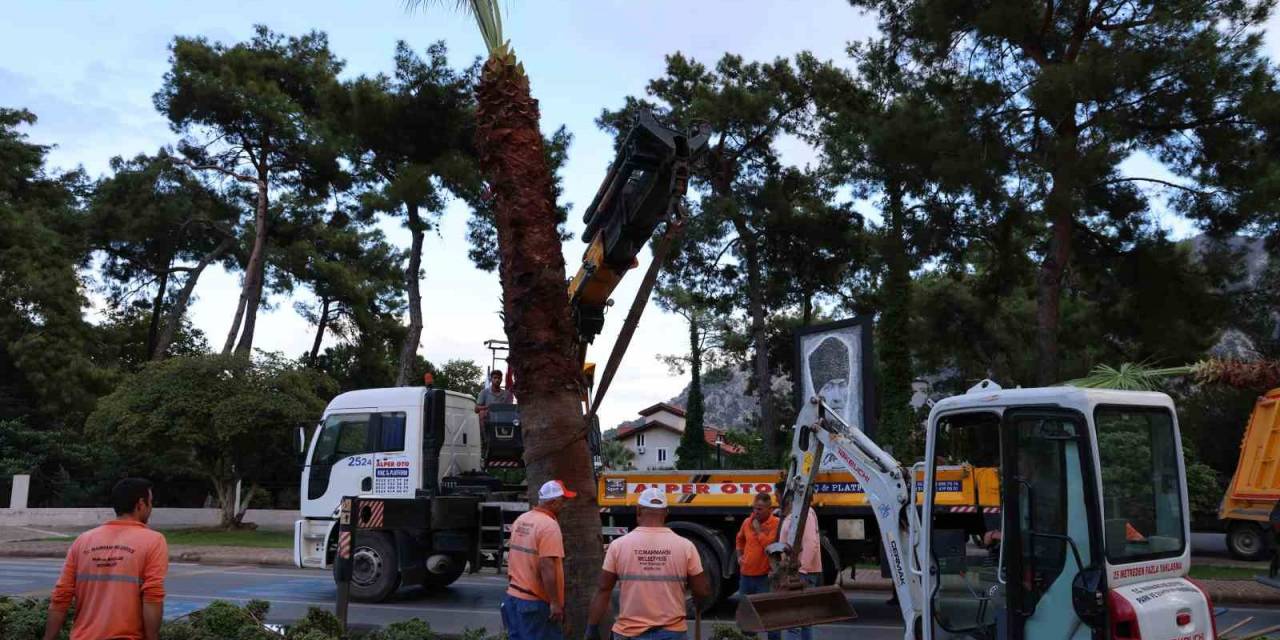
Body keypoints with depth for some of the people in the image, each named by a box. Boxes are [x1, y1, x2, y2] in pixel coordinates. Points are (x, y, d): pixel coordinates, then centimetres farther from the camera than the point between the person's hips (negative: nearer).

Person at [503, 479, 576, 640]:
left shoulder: (520, 520, 10)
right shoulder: (549, 525, -17)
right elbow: (547, 567, -24)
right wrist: (555, 602, -21)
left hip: (513, 597, 9)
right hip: (536, 603, -8)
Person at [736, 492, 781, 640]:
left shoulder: (777, 524, -13)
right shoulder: (747, 522, 6)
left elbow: (770, 545, -25)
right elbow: (740, 539, 25)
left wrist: (758, 528, -18)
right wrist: (739, 556, 12)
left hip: (765, 577, -6)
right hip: (746, 575, 6)